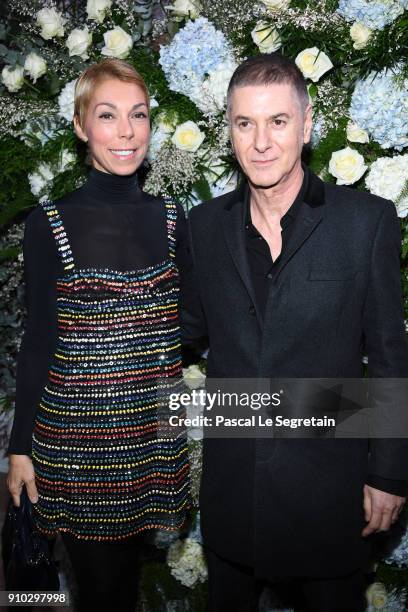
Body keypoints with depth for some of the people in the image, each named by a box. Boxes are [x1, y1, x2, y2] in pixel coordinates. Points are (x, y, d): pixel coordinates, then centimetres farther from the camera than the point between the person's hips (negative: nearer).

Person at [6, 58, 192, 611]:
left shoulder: (169, 219, 3)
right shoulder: (50, 223, -7)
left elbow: (189, 325, 9)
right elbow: (39, 339, -4)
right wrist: (20, 446, -2)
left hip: (155, 432, 3)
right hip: (76, 434, -3)